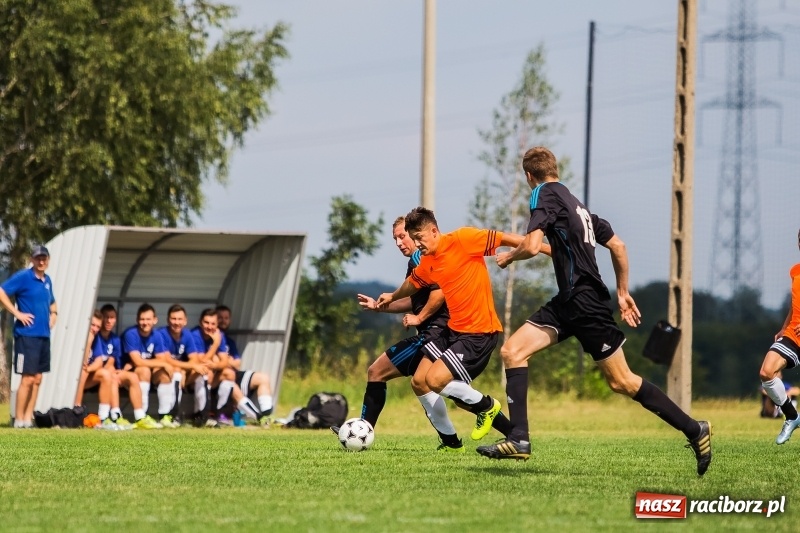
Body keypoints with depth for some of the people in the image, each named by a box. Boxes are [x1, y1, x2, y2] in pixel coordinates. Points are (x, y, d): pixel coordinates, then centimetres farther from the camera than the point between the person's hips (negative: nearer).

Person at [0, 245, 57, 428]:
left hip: (44, 336, 8)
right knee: (28, 379, -8)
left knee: (37, 379, 8)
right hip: (27, 335, -8)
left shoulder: (47, 280, 14)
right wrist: (17, 313, -17)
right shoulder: (23, 277, -9)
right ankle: (19, 420, -3)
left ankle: (28, 418, 14)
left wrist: (53, 315, 13)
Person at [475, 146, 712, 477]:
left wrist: (508, 257, 1)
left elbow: (532, 246, -20)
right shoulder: (575, 203, 19)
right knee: (512, 351, 0)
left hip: (584, 300, -9)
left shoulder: (545, 194, -6)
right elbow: (617, 246, 22)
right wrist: (623, 292, 28)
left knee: (621, 382, -2)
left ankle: (694, 430, 6)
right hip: (568, 301, 9)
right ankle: (519, 440, -9)